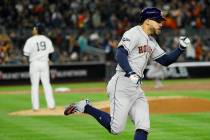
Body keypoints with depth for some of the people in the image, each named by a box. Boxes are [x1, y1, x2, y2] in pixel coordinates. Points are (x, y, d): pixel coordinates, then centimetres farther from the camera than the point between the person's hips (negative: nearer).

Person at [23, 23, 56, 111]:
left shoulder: (30, 40, -10)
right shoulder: (47, 40, 3)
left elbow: (26, 53, -10)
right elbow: (51, 52, 7)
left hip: (34, 63, -3)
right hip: (44, 63, 3)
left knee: (34, 85, 2)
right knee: (46, 84, 9)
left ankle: (35, 106, 1)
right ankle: (51, 105, 7)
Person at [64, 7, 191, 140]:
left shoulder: (151, 42, 18)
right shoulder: (134, 33, -10)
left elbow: (165, 60, 22)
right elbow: (120, 54, -23)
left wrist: (181, 48, 8)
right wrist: (130, 73, -36)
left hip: (137, 88, 9)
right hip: (122, 85, -9)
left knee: (143, 128, -1)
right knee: (115, 128, -10)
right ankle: (86, 107, 7)